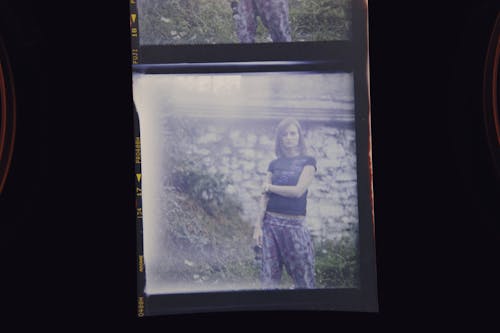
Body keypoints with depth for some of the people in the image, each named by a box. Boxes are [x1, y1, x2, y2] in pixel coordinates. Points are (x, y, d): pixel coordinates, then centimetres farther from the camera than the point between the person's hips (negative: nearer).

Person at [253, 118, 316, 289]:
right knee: (269, 279, 2)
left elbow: (298, 191, -10)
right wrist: (258, 225, -2)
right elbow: (265, 197, 6)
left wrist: (269, 187, 0)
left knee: (303, 279, -1)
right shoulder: (274, 164, 12)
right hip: (271, 223, 3)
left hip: (295, 224, -3)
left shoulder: (308, 161, 3)